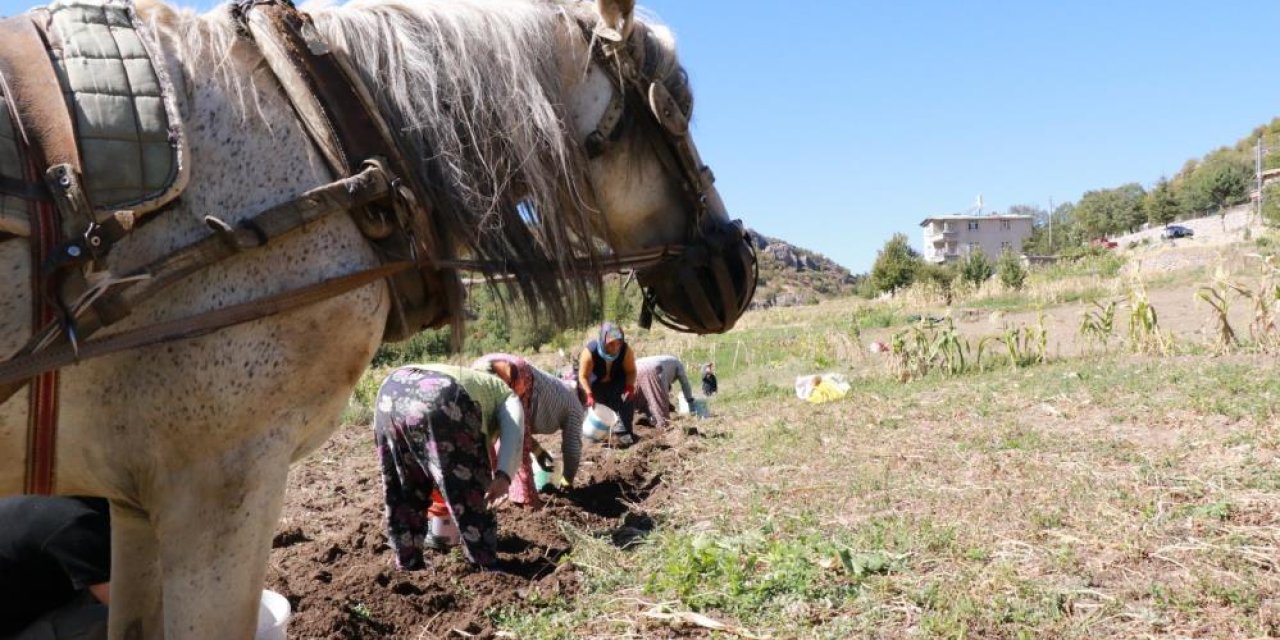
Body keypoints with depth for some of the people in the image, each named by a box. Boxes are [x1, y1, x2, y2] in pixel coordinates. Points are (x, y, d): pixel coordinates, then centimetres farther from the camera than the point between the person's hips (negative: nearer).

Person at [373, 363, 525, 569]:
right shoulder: (506, 396, 29)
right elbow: (513, 431, 5)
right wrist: (504, 476, -9)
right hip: (439, 400, -6)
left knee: (403, 492, 23)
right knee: (471, 492, 10)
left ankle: (408, 564, 33)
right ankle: (486, 567, 20)